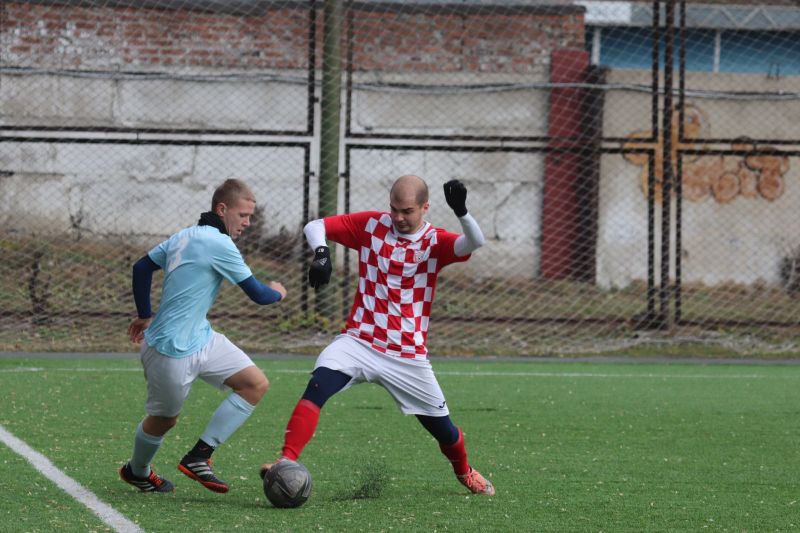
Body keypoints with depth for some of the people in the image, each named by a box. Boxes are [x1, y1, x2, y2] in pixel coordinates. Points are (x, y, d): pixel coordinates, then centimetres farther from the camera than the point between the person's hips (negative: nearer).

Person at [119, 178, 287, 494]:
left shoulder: (184, 237, 7)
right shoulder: (219, 245, -20)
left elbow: (141, 268, 17)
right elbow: (257, 294, -14)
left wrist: (145, 316, 28)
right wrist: (277, 292, 9)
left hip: (201, 338, 9)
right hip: (172, 353, -9)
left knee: (256, 385, 1)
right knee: (163, 419, 10)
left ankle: (199, 456, 3)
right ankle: (137, 472, 38)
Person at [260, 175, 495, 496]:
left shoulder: (435, 241, -2)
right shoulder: (371, 225, 1)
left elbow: (474, 243, -21)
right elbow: (315, 226, 4)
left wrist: (461, 212, -40)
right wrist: (321, 253, -18)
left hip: (408, 356, 0)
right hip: (359, 342, 0)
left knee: (442, 428, 8)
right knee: (318, 386, -28)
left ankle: (465, 472, 40)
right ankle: (286, 462, -33)